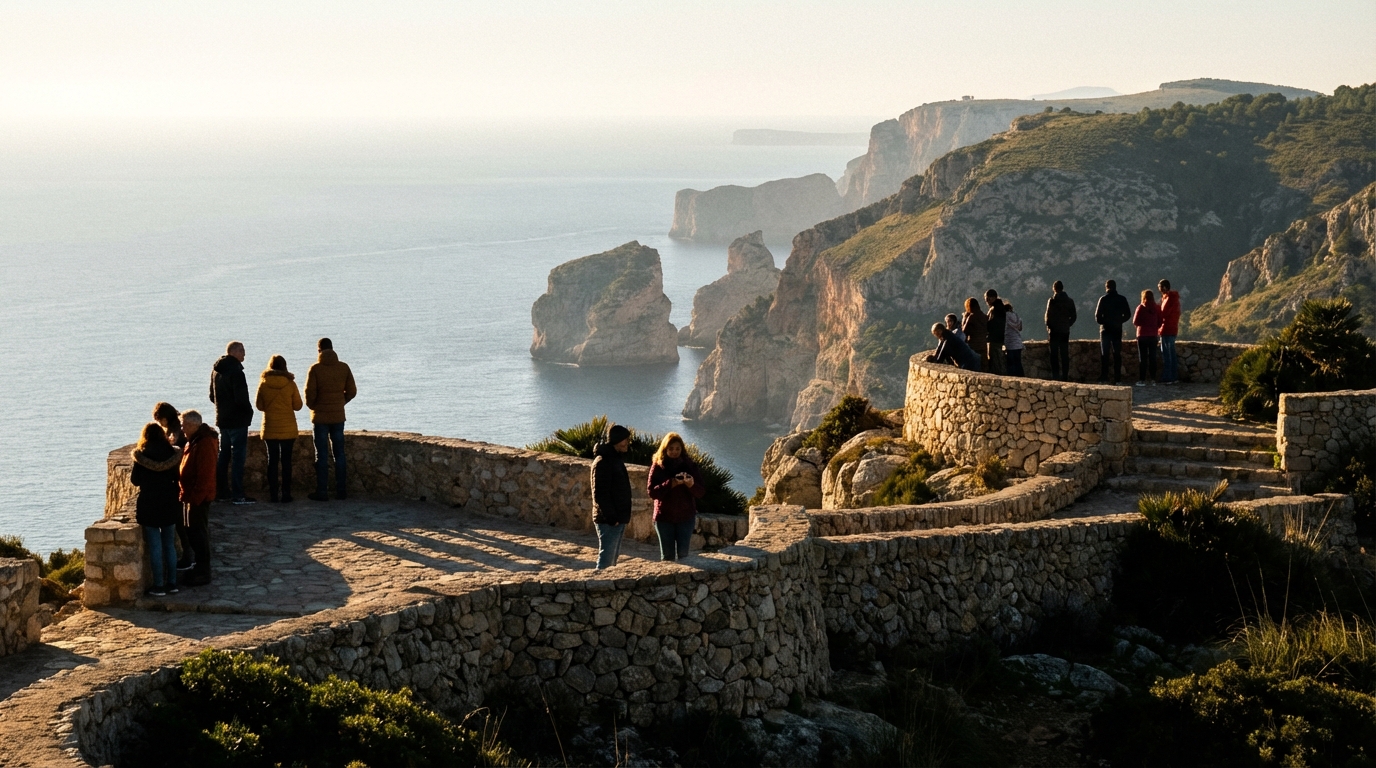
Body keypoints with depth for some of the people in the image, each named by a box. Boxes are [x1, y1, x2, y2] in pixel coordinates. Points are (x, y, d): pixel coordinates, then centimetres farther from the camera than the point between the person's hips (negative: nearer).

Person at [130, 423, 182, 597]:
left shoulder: (142, 455, -9)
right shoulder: (172, 453, 0)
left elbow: (135, 480, -5)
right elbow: (177, 478, 3)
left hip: (149, 505, -4)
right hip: (169, 503, 4)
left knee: (155, 546, 0)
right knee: (170, 545, 13)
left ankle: (158, 585, 1)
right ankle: (172, 582, 15)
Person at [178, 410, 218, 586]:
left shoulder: (205, 443, -21)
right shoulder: (194, 440, 13)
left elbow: (206, 475, -24)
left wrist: (195, 497, -23)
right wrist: (187, 494, 15)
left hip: (199, 497, -11)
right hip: (191, 495, 11)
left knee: (198, 532, -4)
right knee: (192, 531, 15)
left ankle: (203, 573, 2)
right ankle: (201, 568, 24)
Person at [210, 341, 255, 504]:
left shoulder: (216, 370, 10)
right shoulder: (235, 371, -18)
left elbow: (212, 396, 18)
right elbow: (241, 398, -21)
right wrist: (249, 411, -4)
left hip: (222, 420, 9)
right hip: (238, 420, -9)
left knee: (224, 455, 16)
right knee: (238, 456, -7)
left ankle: (221, 491, 20)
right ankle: (237, 495, -9)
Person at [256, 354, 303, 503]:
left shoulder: (263, 384, -5)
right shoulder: (290, 384, -7)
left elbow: (259, 405, 3)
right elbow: (298, 406, -1)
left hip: (270, 428, 1)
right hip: (288, 428, -1)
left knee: (272, 460, 7)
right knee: (286, 461, 4)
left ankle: (273, 494, 6)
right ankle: (286, 494, 2)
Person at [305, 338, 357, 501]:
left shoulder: (315, 369, -10)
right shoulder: (344, 368, -1)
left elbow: (310, 393, -14)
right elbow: (352, 391, 1)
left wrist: (312, 406, 6)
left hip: (321, 417, -3)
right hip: (338, 416, 3)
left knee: (322, 455, 1)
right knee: (339, 453, 10)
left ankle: (321, 492, 0)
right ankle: (341, 490, 11)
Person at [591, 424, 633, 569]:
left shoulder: (617, 459, 15)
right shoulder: (602, 462, -16)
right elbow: (600, 494, -20)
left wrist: (625, 516, 15)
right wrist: (611, 518, -21)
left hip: (618, 519, 10)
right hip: (608, 520, -10)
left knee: (614, 557, 14)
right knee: (606, 559, -9)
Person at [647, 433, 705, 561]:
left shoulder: (690, 465, 1)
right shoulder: (658, 466, -1)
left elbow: (701, 492, -2)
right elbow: (652, 492, -10)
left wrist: (692, 485, -25)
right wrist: (670, 484, -25)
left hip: (686, 517, 1)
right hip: (664, 517, 0)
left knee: (683, 554, 0)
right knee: (667, 555, 3)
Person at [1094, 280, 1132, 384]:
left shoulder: (1103, 299, -8)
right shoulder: (1122, 299, 0)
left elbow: (1098, 316, -11)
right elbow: (1128, 315, 2)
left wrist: (1103, 322, 7)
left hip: (1106, 329, -2)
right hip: (1117, 330, 2)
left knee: (1104, 354, 3)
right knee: (1117, 354, 7)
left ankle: (1103, 378, -3)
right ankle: (1118, 379, 3)